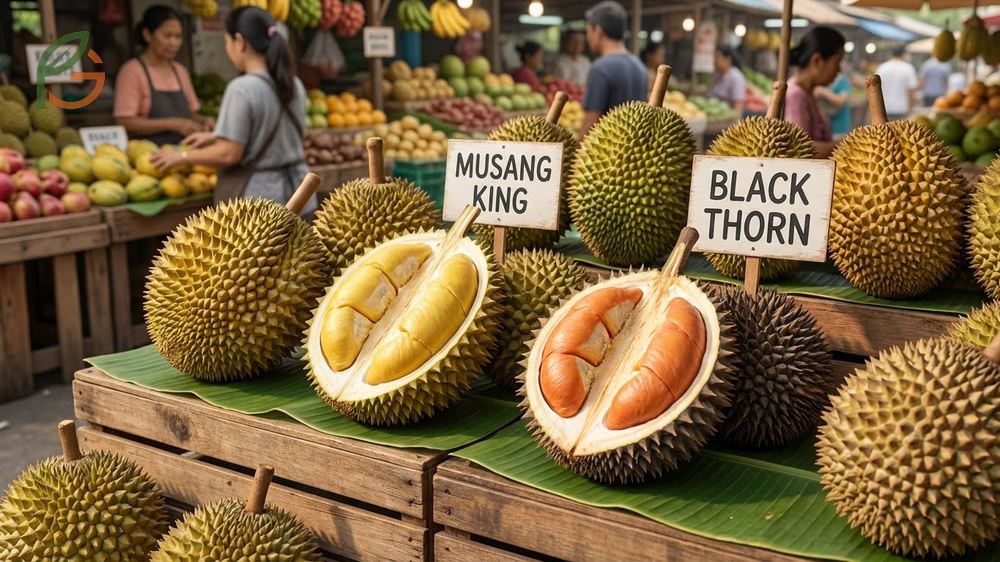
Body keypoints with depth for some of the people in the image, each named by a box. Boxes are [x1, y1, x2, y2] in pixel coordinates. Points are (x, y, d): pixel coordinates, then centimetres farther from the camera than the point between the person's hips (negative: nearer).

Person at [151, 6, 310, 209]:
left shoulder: (241, 89, -16)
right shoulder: (294, 85, 6)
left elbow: (229, 154, -17)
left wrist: (181, 156, -1)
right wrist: (215, 137, 23)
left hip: (257, 196, -7)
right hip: (295, 192, 7)